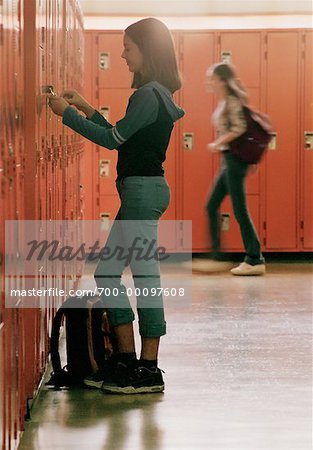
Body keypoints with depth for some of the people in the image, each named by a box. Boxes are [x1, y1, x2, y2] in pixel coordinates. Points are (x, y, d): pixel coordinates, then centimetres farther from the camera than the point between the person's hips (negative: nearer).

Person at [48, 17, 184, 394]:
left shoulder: (148, 95, -14)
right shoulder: (156, 94, 17)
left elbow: (112, 139, -15)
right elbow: (120, 137, 23)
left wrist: (67, 113, -7)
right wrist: (86, 109, 20)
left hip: (143, 189, -10)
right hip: (140, 191, 10)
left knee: (145, 277, -6)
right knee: (106, 273, 12)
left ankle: (149, 371, -1)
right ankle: (128, 360, 16)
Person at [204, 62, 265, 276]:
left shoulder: (232, 101, -11)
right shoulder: (224, 102, 16)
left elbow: (239, 129, -22)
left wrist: (217, 144, -14)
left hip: (234, 159, -10)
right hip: (227, 161, 10)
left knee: (240, 210, -7)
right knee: (211, 206, 10)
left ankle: (255, 260, -2)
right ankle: (216, 255, 13)